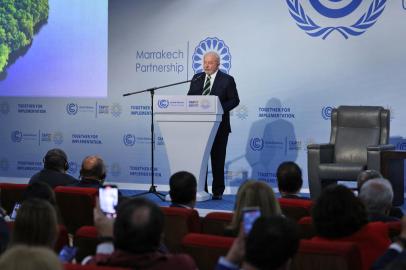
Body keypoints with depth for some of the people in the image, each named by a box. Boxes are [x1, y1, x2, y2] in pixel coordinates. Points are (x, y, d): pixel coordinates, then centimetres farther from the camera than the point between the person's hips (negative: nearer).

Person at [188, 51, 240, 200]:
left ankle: (217, 192, 8)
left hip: (219, 126, -4)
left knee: (217, 159, 3)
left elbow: (234, 100, -4)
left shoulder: (227, 80, -2)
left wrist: (220, 109, -19)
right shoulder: (196, 78, 11)